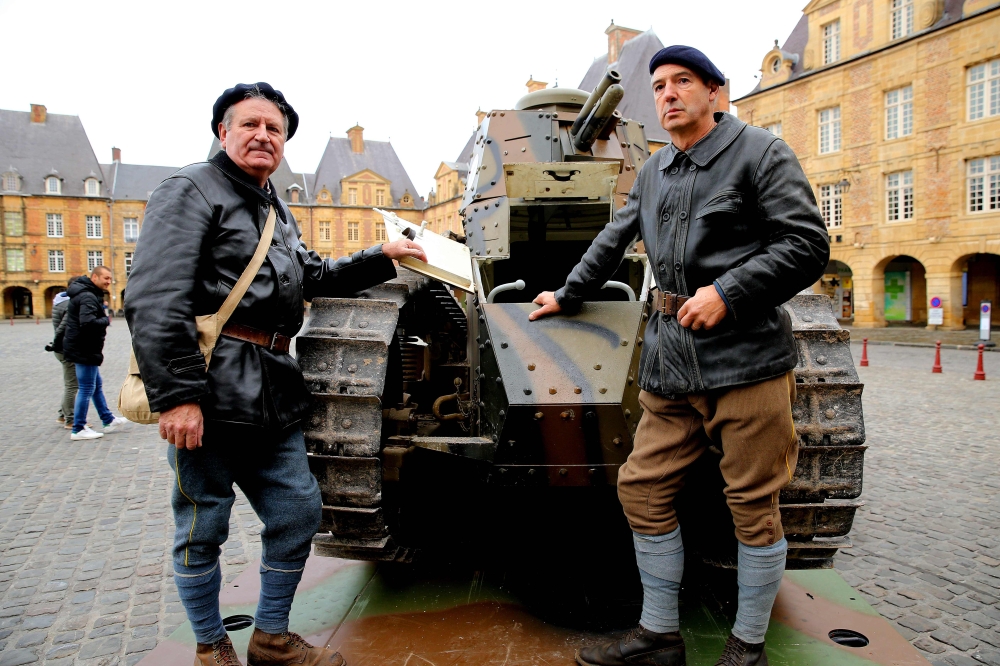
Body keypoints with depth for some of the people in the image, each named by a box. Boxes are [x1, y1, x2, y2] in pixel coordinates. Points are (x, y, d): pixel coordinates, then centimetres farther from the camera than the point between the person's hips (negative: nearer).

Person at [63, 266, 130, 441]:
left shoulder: (90, 294, 13)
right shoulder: (88, 297, -20)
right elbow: (88, 322, -33)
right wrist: (105, 320, -16)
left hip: (86, 349, 11)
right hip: (84, 350, -11)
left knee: (97, 386, 18)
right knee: (86, 389, -3)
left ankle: (108, 420, 30)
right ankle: (78, 430, 5)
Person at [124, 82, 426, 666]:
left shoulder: (276, 208, 21)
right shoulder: (191, 191, -4)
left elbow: (314, 276, 33)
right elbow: (154, 301, -15)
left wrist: (380, 258, 24)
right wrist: (176, 395, -23)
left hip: (275, 392, 8)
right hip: (210, 390, -8)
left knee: (298, 513, 12)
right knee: (203, 528, 6)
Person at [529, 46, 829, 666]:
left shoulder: (759, 151, -1)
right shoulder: (653, 172, 17)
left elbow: (809, 247, -9)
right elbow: (613, 241, 28)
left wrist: (727, 293, -17)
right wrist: (567, 295, 33)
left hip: (747, 358, -6)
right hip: (669, 364, 6)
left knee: (753, 504, 3)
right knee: (643, 487, 6)